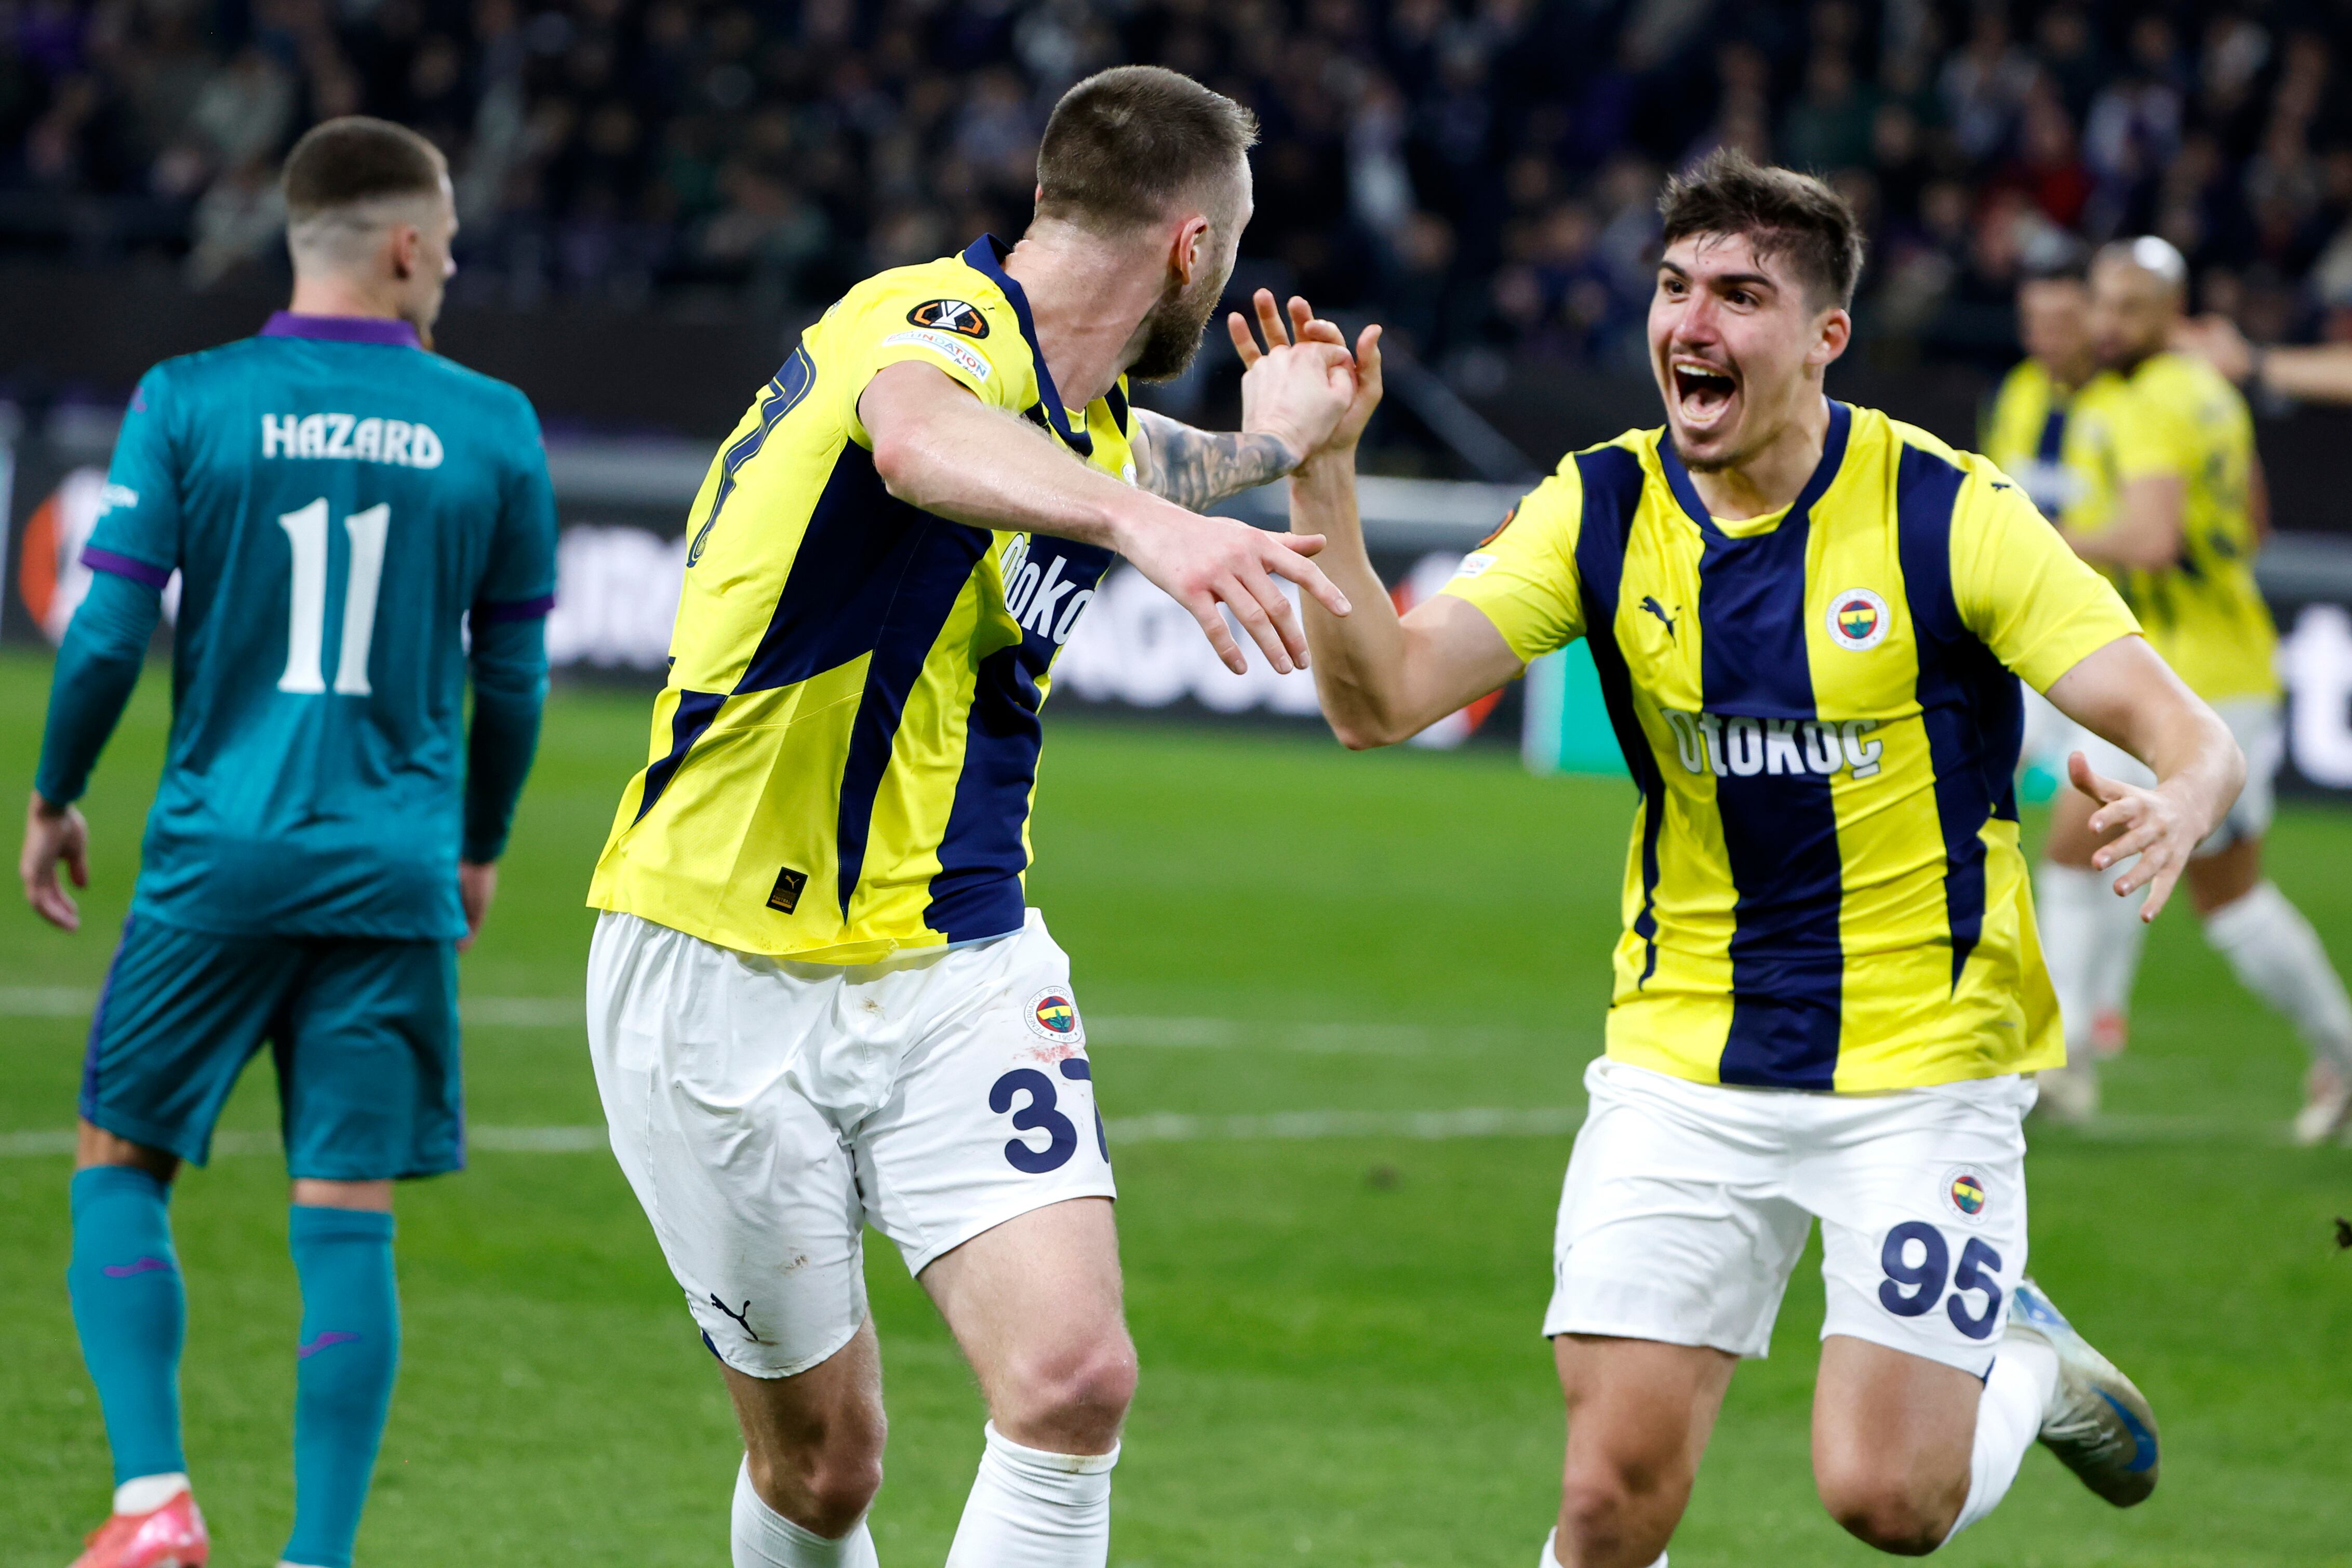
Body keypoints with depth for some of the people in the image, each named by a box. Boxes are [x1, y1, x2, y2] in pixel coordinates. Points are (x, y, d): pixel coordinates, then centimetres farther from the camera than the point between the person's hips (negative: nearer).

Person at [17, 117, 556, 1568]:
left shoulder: (188, 403, -3)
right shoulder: (494, 429, 2)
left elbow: (106, 637, -5)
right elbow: (513, 680, 9)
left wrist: (53, 799, 11)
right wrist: (481, 846, 24)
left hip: (217, 857, -1)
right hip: (394, 876, 1)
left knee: (121, 1165, 12)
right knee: (348, 1221, 2)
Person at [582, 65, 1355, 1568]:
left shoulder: (1097, 422, 10)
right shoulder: (943, 327, -17)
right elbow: (918, 435, -46)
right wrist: (1143, 520, -62)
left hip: (962, 970, 7)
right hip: (729, 984, -7)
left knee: (1076, 1378, -15)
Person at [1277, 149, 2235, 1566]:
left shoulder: (1949, 514, -13)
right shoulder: (1602, 510, -4)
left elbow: (2193, 736, -14)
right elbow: (1380, 698, -13)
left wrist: (2172, 812, -37)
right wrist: (1325, 477, -27)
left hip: (1923, 1064, -3)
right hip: (1685, 1063, 3)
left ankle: (2022, 1363, 26)